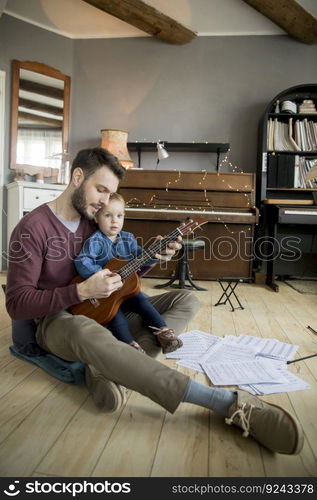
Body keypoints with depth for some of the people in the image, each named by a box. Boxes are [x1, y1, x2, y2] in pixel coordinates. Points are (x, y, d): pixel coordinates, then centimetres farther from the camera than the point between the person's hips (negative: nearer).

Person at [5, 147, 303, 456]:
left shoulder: (95, 221, 7)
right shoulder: (33, 228, -13)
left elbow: (120, 275, 12)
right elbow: (17, 303, -17)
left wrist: (150, 257, -7)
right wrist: (82, 291, -27)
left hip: (104, 311, 7)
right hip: (57, 320, -7)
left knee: (187, 301, -4)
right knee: (88, 333, -45)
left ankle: (111, 367, -30)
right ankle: (229, 403, -46)